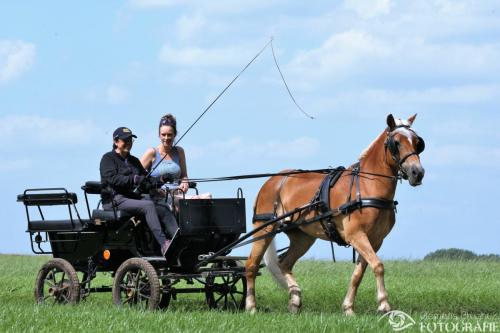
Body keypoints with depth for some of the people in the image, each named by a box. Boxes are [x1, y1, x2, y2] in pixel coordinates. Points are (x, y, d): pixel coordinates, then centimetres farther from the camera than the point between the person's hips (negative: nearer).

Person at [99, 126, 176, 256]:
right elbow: (112, 179, -13)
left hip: (134, 197, 7)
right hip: (116, 200, -7)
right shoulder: (108, 158, 4)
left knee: (165, 212, -17)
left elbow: (146, 181, 18)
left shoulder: (134, 161, 25)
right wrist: (134, 179, -22)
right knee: (148, 205, -32)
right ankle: (163, 244, -43)